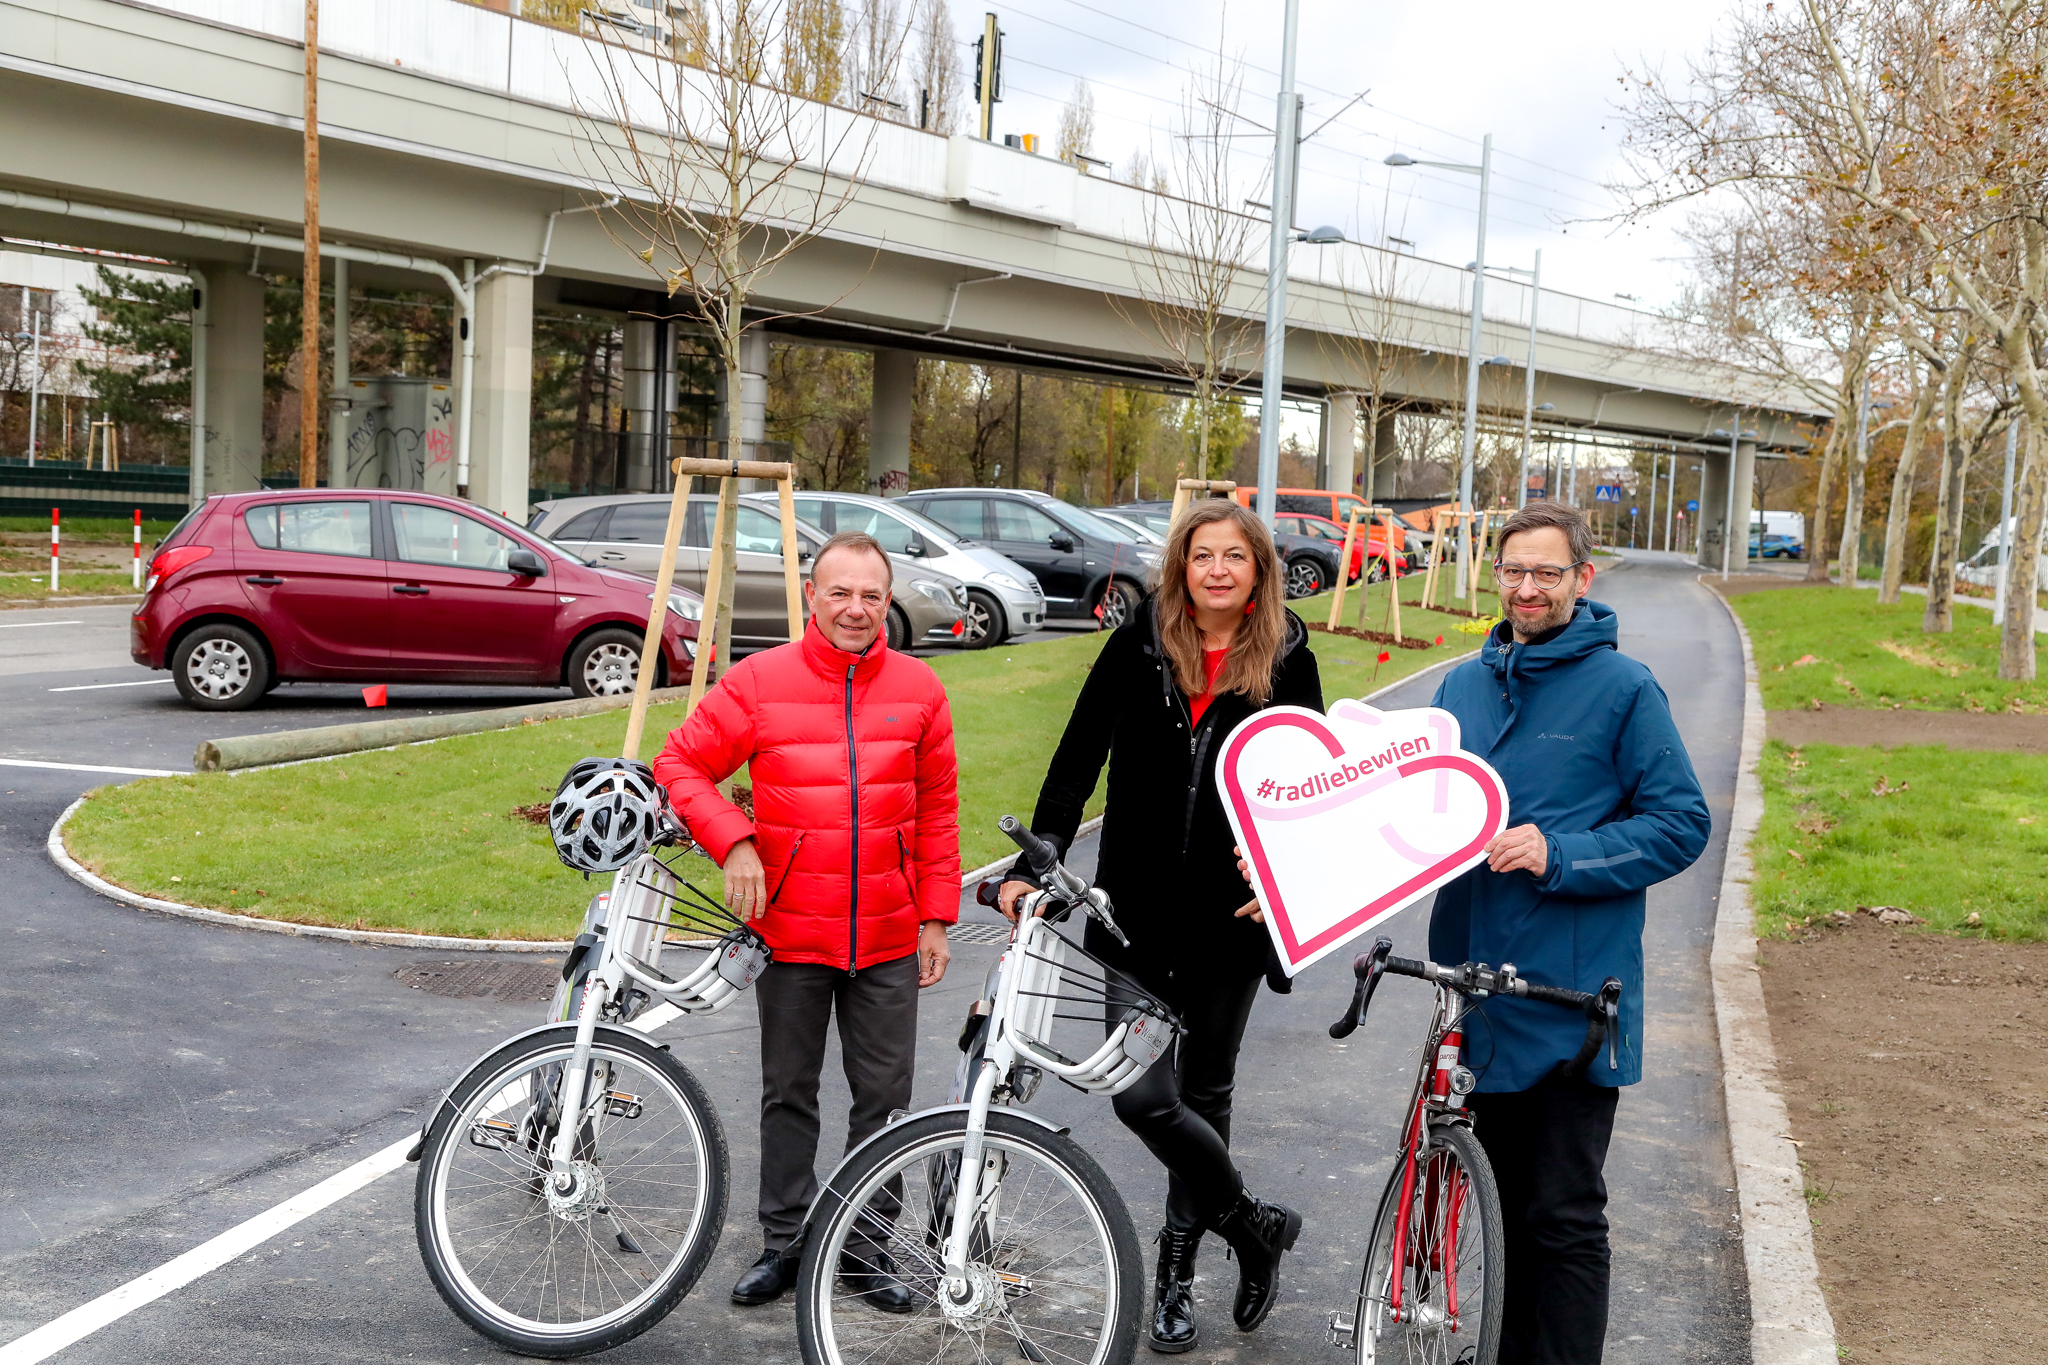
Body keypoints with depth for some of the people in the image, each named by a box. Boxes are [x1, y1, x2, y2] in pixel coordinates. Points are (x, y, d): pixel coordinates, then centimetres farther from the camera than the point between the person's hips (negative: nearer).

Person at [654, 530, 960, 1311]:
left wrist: (937, 918, 5)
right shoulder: (760, 682, -4)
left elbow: (937, 809, 7)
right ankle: (785, 1241, 25)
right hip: (791, 932, -1)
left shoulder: (919, 689, 2)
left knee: (884, 1097, 8)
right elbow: (681, 764, 1)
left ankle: (864, 1245, 22)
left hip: (889, 939, 1)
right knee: (789, 1094, 11)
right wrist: (734, 843, -13)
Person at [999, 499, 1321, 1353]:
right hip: (1138, 910, 0)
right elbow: (1078, 760, 0)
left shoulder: (1287, 661, 0)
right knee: (1145, 1097, -8)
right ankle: (1255, 1224, 15)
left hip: (1230, 917, 0)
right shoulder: (1140, 647, 0)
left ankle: (1176, 1271, 27)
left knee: (1204, 1092, 12)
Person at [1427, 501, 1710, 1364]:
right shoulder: (1462, 686, 11)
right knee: (1502, 1196, 17)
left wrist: (1558, 854, -18)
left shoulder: (1623, 689, -6)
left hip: (1572, 1000, -6)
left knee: (1564, 1214, 0)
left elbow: (1681, 825, -8)